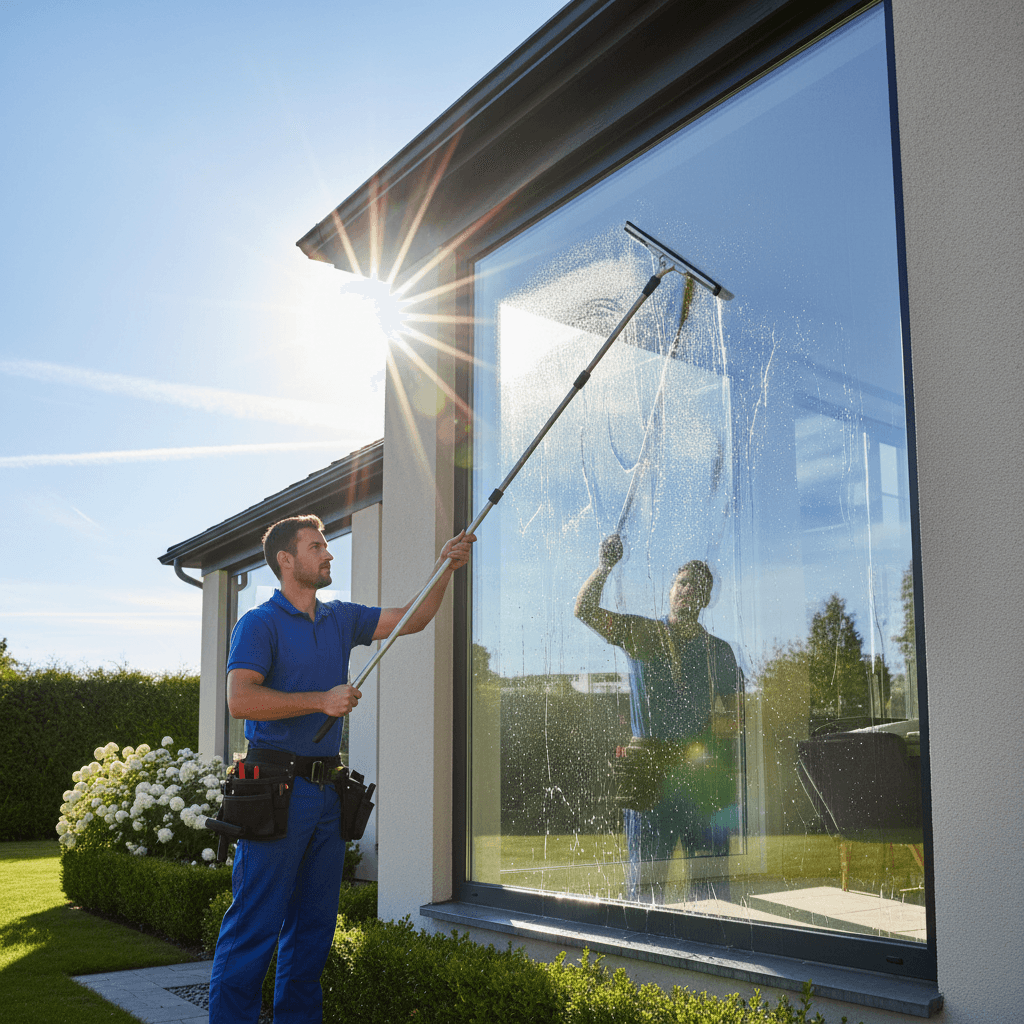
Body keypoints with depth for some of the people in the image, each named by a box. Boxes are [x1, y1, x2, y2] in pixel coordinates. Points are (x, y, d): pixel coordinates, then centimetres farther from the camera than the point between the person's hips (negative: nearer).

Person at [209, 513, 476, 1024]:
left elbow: (412, 619, 19)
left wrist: (445, 568, 6)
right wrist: (322, 701, -17)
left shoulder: (341, 619, 15)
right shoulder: (260, 623, -5)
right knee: (255, 921, -5)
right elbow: (240, 700, -17)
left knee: (314, 923, 13)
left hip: (326, 789, 7)